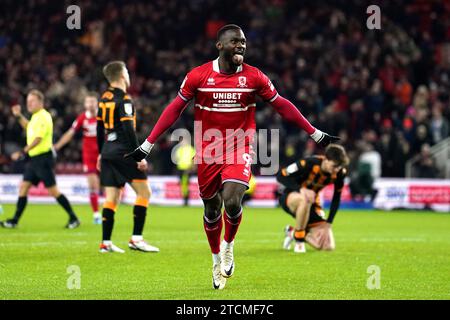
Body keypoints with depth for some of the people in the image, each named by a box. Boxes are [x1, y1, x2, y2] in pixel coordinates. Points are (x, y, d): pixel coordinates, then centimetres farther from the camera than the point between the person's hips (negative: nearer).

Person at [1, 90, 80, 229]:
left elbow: (38, 138, -24)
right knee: (23, 187, 6)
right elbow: (29, 128, 36)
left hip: (43, 158, -9)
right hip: (34, 159, 9)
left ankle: (73, 218, 2)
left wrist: (23, 152, -27)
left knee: (53, 190, -6)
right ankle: (15, 220, 9)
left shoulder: (43, 117, -15)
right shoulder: (35, 117, 14)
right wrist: (19, 116, 25)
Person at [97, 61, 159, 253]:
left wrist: (102, 153, 28)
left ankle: (106, 243, 2)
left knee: (111, 197, 7)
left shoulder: (104, 99, 14)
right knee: (144, 192, -2)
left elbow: (100, 128, 20)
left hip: (108, 153, 8)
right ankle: (136, 239, -7)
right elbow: (128, 130, -18)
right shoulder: (124, 100, -11)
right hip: (124, 153, -8)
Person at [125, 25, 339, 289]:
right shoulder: (198, 76, -6)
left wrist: (315, 134, 7)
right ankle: (217, 258, 34)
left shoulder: (255, 77, -4)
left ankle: (228, 245, 10)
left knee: (232, 201, -20)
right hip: (208, 152, 1)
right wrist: (148, 145, -2)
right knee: (212, 208, 10)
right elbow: (175, 109, 1)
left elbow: (282, 106, 6)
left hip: (240, 149, -1)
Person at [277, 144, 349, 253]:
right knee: (306, 199, -45)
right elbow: (280, 176, -24)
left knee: (328, 246, -9)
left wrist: (328, 224, -6)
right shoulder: (309, 164, -29)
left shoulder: (340, 173, -15)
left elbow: (336, 198, -1)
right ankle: (299, 240, -22)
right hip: (289, 197, -5)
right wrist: (301, 189, -38)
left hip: (311, 204, 5)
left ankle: (292, 232, 19)